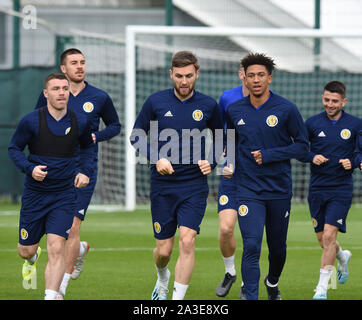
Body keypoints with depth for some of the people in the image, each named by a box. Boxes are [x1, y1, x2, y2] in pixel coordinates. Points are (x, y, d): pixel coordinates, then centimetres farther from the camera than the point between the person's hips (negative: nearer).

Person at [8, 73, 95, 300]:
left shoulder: (79, 122, -1)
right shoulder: (32, 121, -9)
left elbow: (88, 147, 19)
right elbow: (14, 148, 2)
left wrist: (86, 171, 3)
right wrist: (30, 168, -16)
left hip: (64, 195, 0)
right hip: (34, 194, 0)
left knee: (56, 247, -16)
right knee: (26, 250, 9)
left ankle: (51, 296, -13)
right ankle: (32, 259, 47)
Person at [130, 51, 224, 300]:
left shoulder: (208, 106, 1)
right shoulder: (156, 102, -1)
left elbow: (220, 141, 15)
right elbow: (136, 136, 6)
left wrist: (211, 162, -4)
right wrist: (156, 158, -10)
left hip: (195, 185, -1)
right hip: (162, 186, 1)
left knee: (187, 241, -17)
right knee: (164, 250, 5)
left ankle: (178, 298, -13)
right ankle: (163, 279, 40)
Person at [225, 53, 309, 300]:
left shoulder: (286, 109, -6)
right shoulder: (234, 111, 2)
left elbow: (302, 145, -2)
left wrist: (268, 155, -12)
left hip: (279, 189, 0)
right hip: (248, 190, 0)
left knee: (278, 247, 15)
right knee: (251, 248, -14)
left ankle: (272, 282, 44)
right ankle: (251, 298, -14)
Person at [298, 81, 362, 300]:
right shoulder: (312, 123, 1)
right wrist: (312, 157, -12)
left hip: (341, 189, -3)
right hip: (317, 189, 3)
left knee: (329, 234, -14)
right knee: (322, 239, 9)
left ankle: (322, 287, -9)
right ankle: (343, 257, 43)